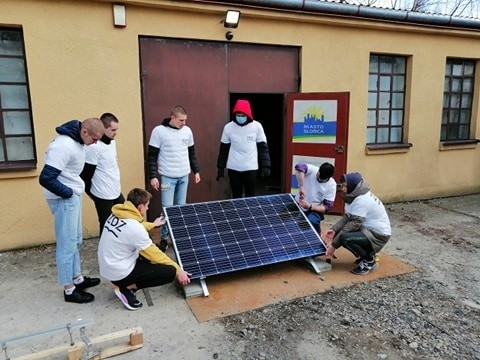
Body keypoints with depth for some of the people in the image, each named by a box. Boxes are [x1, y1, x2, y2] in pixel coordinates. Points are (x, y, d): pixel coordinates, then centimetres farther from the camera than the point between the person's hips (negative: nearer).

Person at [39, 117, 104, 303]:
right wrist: (68, 193, -16)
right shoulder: (64, 146, -26)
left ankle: (77, 278, 33)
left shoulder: (77, 140, 3)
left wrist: (76, 191, 7)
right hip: (64, 199, -9)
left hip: (73, 195, 9)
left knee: (76, 240, 19)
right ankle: (69, 289, 14)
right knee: (67, 244, 1)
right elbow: (46, 179, -26)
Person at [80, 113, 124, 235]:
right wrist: (90, 193, -5)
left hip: (117, 192, 8)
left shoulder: (111, 141, 8)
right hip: (103, 196, -8)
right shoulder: (93, 147, -20)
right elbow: (86, 174, -16)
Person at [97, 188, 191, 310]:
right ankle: (127, 288, -2)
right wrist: (178, 270, -7)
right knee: (170, 272, -10)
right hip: (119, 273, -9)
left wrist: (153, 224, 38)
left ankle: (127, 284, 12)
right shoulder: (134, 227, -26)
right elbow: (154, 254, -17)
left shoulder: (117, 214, -2)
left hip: (108, 266, 9)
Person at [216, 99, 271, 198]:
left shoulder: (257, 126, -7)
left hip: (251, 168, -1)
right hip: (233, 169, 1)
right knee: (236, 197, 12)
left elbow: (263, 147, -1)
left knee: (251, 197, 8)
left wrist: (266, 165, -7)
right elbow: (224, 149, 5)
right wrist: (220, 167, 6)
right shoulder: (228, 127, -3)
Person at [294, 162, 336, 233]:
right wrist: (301, 187, -44)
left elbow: (328, 207, -13)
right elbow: (299, 167, -39)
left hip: (314, 210, -1)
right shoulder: (312, 169, -16)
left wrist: (310, 207, -27)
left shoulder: (331, 185, -13)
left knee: (312, 222, -31)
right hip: (298, 205, 1)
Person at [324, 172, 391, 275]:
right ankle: (367, 253, 15)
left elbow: (353, 224, -27)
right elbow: (347, 218, 3)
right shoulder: (354, 196, 3)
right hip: (368, 229, 10)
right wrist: (334, 229, -15)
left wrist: (333, 245, -23)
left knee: (344, 237, -29)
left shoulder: (361, 200, -26)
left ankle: (369, 261, -4)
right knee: (338, 232, 2)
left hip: (378, 235, -10)